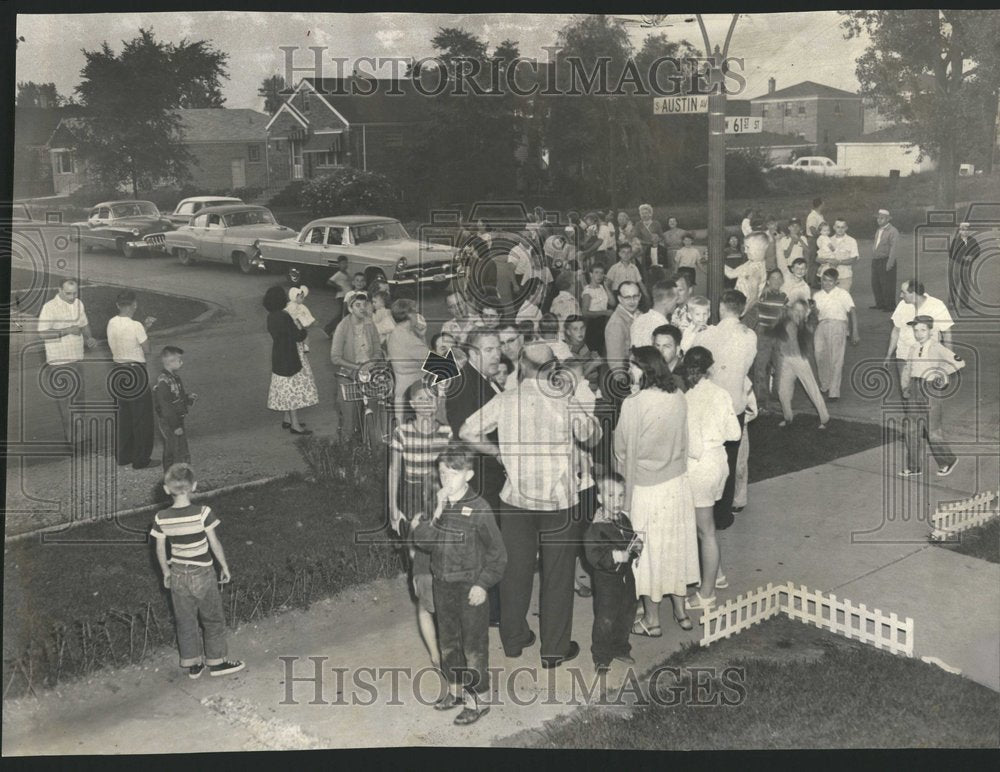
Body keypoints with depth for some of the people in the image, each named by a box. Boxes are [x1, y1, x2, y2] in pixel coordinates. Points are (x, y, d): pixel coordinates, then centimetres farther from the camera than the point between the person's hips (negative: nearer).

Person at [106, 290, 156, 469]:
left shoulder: (111, 323, 0)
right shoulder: (135, 326, -21)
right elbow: (146, 349, -10)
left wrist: (144, 326, 13)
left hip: (119, 373, 7)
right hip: (136, 372, -7)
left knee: (123, 415, 19)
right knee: (142, 417, 6)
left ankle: (122, 456, 27)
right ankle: (140, 459, 13)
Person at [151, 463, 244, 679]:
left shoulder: (161, 518, -11)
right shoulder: (203, 513, -20)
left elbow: (160, 550, -1)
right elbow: (215, 543, -12)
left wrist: (166, 572, 14)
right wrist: (224, 566, 3)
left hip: (178, 574, 3)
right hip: (202, 574, -3)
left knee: (185, 621, 17)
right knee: (213, 619, 15)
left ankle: (193, 665, 27)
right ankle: (217, 662, 25)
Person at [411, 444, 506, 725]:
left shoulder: (478, 509, -16)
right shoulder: (437, 504, -1)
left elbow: (497, 553, -10)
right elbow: (422, 542, -8)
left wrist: (483, 584, -14)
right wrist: (435, 516, -23)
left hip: (470, 588, -6)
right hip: (442, 585, 6)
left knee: (474, 645, 6)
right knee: (447, 641, 19)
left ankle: (478, 700, 20)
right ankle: (456, 689, 38)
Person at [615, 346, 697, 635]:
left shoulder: (633, 405, -21)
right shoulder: (678, 399, -5)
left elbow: (622, 449, -10)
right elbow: (682, 441, 7)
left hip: (646, 488, -5)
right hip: (678, 482, 5)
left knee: (648, 550, 9)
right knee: (676, 546, 19)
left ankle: (652, 620, 21)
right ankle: (680, 611, 31)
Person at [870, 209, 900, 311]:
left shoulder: (892, 231, -9)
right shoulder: (879, 231, 18)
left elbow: (893, 248, -15)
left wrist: (890, 264, -21)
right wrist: (873, 259, 15)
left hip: (886, 261, -8)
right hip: (876, 261, 8)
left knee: (887, 285, -4)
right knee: (875, 284, 11)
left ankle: (889, 306, 4)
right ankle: (880, 304, 23)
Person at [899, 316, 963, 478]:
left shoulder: (937, 348, -9)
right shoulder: (913, 349, 8)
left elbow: (959, 362, -16)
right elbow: (907, 369, 21)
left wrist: (940, 371, -16)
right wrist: (905, 388, 13)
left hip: (930, 390, -6)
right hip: (914, 391, 6)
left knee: (933, 432, 1)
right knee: (912, 430, 6)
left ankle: (947, 461, 22)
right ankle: (913, 467, 15)